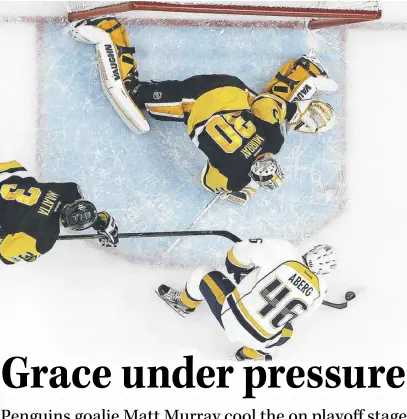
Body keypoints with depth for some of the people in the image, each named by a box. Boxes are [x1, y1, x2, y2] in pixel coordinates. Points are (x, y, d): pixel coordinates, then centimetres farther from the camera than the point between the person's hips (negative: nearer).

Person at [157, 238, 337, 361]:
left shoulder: (283, 251, -15)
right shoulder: (319, 289, -4)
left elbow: (238, 254, -10)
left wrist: (236, 277, 9)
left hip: (229, 314, -2)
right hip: (256, 339, 2)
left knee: (204, 275, 23)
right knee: (286, 331, 35)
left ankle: (184, 303, 48)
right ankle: (248, 355, 39)